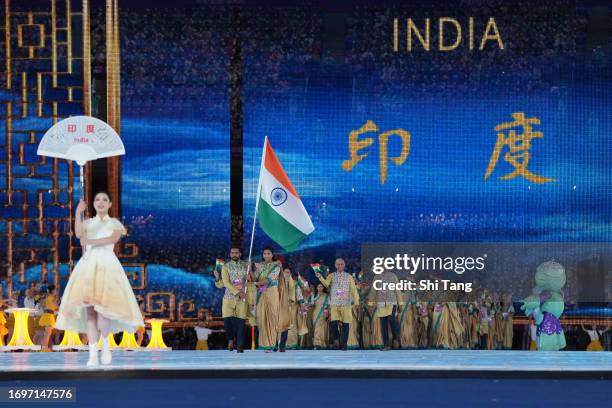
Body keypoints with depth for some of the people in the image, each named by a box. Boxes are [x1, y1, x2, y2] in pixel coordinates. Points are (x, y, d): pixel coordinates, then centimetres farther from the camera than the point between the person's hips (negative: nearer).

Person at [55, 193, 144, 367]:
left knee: (102, 306, -21)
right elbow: (78, 234, -3)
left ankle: (105, 344, 0)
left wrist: (91, 242, -9)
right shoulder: (87, 223, 20)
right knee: (89, 309, -9)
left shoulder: (114, 223, 15)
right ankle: (93, 355, -12)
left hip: (107, 264, -2)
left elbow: (114, 238, -6)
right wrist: (78, 212, -8)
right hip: (88, 264, 2)